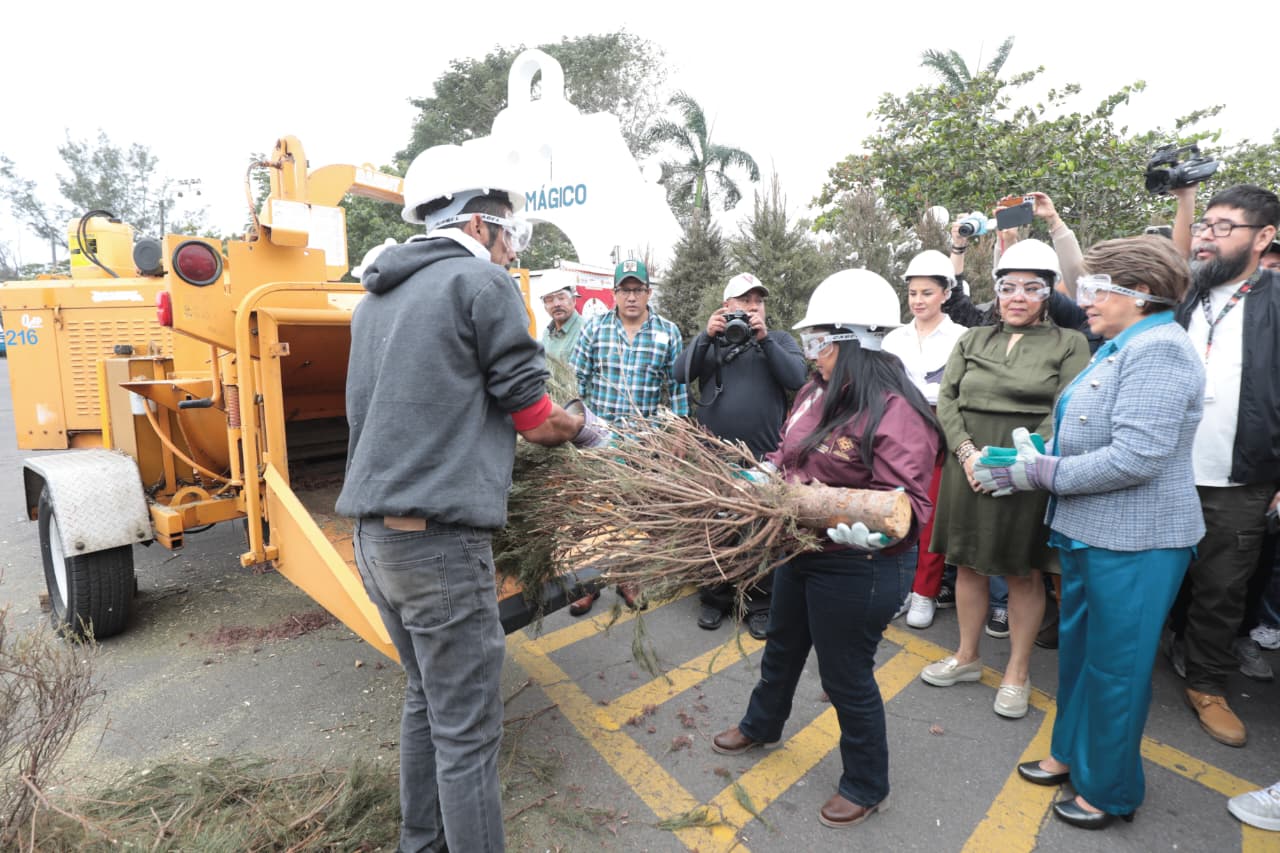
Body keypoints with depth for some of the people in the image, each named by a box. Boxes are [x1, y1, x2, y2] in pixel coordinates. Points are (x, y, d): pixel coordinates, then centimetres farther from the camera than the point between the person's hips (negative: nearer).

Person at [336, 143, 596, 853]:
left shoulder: (376, 296, 16)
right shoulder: (482, 282, -8)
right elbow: (536, 417, -6)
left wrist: (494, 420, 23)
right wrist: (576, 427, 14)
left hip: (374, 535, 9)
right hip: (439, 541, -9)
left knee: (426, 697, 23)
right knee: (467, 732, 3)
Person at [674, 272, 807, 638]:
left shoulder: (780, 339, 8)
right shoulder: (710, 339, 10)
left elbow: (796, 379, -9)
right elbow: (681, 374, -5)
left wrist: (765, 338, -15)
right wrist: (707, 336, -15)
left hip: (763, 456, -1)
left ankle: (760, 603, 23)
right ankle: (715, 597, 30)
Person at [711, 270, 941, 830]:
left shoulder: (896, 413, -23)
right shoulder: (815, 394, 2)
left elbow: (909, 502, -26)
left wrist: (874, 529, -44)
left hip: (857, 569, -8)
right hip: (801, 552, 9)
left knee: (846, 676, 10)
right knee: (782, 647, 28)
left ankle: (867, 786, 37)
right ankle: (761, 726, 56)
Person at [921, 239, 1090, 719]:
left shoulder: (1068, 343, 2)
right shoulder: (973, 340, 12)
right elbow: (946, 400, 4)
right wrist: (967, 451, -11)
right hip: (968, 468, 3)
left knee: (1024, 572, 8)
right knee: (968, 563, 12)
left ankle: (1018, 671, 24)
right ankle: (967, 656, 29)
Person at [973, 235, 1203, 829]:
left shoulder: (1157, 351, -18)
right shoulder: (1120, 348, 12)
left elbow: (1135, 458, -27)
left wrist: (1035, 473, -18)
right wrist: (1031, 458, 2)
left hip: (1132, 543, -9)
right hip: (1092, 532, 9)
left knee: (1114, 667, 7)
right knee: (1076, 646, 20)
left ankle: (1110, 790, 27)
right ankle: (1073, 753, 39)